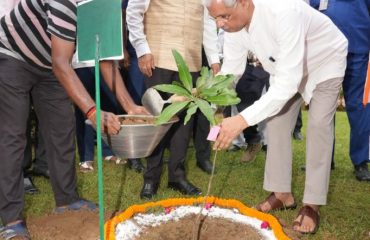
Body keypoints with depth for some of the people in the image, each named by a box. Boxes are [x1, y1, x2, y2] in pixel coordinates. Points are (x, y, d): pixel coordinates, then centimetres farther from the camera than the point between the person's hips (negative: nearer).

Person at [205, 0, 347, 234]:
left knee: (318, 126, -12)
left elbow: (288, 82, -48)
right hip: (284, 67, 7)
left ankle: (312, 205, -2)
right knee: (277, 124, 3)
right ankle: (282, 194, 15)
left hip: (325, 62, -6)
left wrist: (243, 119, -54)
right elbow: (230, 70, -13)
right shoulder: (233, 21, -23)